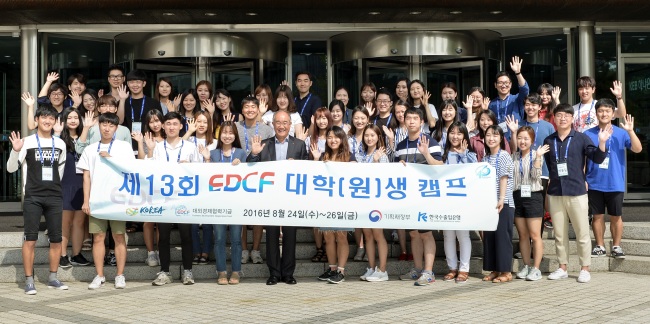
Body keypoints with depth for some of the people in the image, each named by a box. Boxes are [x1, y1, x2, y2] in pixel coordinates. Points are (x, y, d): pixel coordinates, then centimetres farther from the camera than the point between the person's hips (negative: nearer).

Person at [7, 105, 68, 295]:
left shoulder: (60, 144, 8)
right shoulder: (28, 142, -2)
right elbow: (11, 168, -6)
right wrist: (15, 150, -20)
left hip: (54, 197, 4)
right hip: (33, 197, -3)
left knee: (56, 238, 6)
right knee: (30, 238, -4)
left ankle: (53, 278, 18)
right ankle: (29, 281, 2)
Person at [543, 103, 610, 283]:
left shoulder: (581, 138, 0)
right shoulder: (549, 141, 9)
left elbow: (597, 158, -6)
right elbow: (544, 165, 12)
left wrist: (602, 142, -19)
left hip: (576, 192, -3)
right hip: (555, 194, 3)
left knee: (582, 233, 2)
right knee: (559, 234, 11)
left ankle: (585, 269, 11)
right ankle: (562, 268, 20)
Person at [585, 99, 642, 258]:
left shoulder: (621, 133, -2)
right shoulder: (588, 134, 0)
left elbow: (637, 149, -14)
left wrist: (630, 131, -26)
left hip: (615, 184, -1)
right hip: (595, 184, 1)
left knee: (616, 216, 8)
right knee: (598, 216, 9)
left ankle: (616, 246, 22)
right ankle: (600, 246, 21)